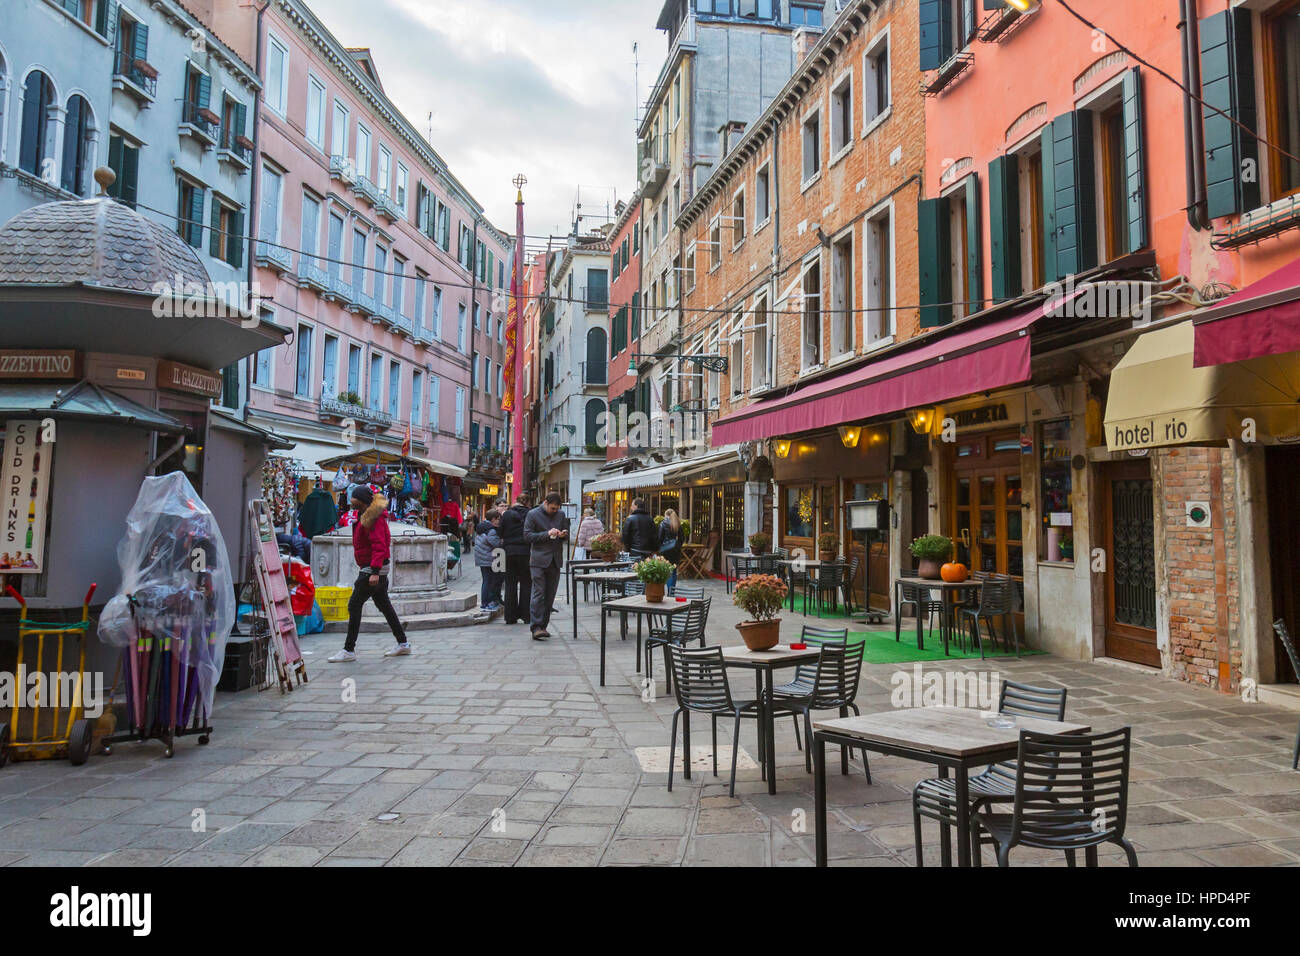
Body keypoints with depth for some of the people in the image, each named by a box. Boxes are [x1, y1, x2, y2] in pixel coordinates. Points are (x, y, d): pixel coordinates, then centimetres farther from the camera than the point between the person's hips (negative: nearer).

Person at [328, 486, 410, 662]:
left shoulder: (374, 518, -16)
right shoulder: (366, 516, 16)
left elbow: (379, 545, -24)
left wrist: (374, 572, -30)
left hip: (373, 569, -11)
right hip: (377, 569, 11)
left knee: (354, 605, -6)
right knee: (384, 605, 14)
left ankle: (349, 650, -1)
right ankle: (403, 643, 20)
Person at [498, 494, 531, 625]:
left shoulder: (507, 514, -4)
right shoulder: (530, 514, -6)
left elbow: (500, 532, 3)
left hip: (510, 551, 1)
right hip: (525, 551, -1)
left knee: (510, 584, 9)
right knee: (525, 584, 9)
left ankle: (510, 616, 8)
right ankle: (525, 615, 9)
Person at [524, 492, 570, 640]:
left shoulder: (561, 515, 11)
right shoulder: (533, 514, -3)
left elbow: (567, 535, 19)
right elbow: (527, 535, -8)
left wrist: (563, 535, -6)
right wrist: (547, 534, -17)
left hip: (555, 560, 5)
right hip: (539, 560, -5)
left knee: (550, 595, 8)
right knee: (538, 593, -10)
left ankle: (543, 625, 17)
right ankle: (535, 627, -12)